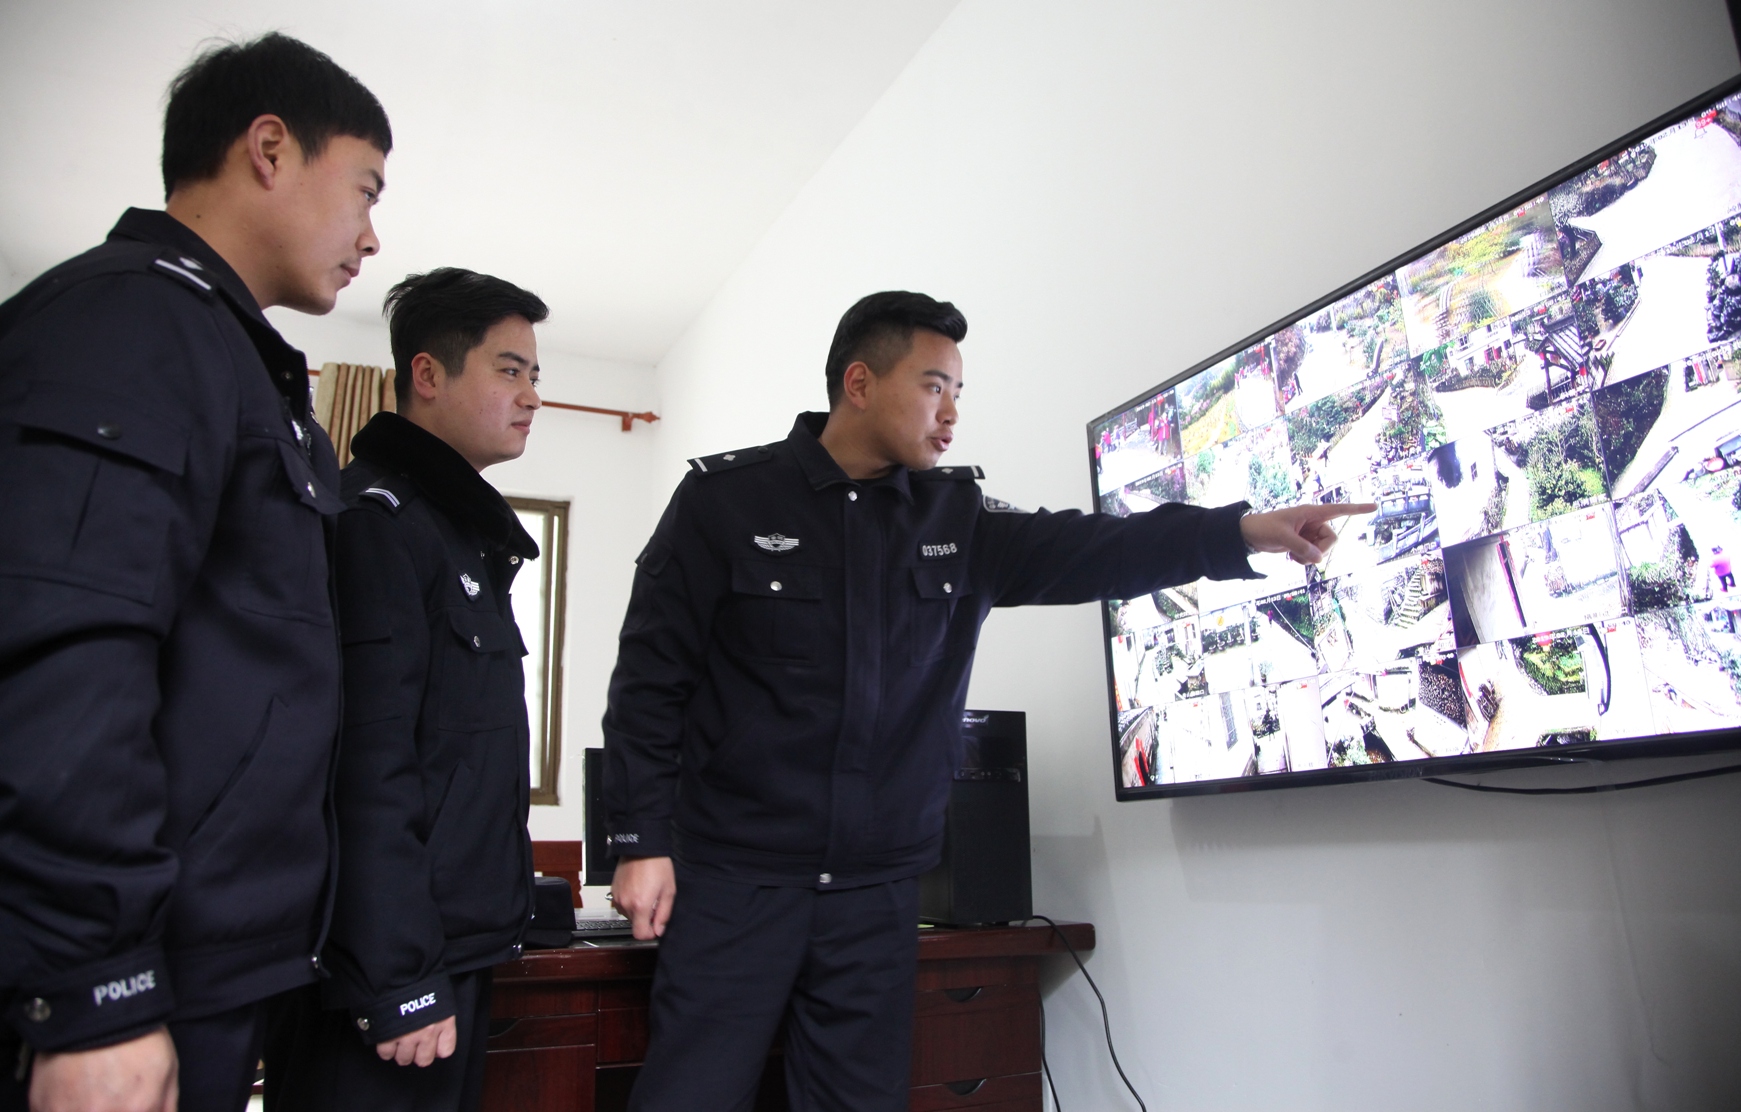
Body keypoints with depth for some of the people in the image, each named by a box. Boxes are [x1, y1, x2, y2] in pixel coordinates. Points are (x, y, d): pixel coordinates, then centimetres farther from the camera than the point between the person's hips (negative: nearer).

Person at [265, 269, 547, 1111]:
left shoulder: (464, 532, 16)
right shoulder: (375, 517, -14)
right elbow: (364, 770, -22)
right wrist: (398, 984, -21)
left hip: (454, 958, 9)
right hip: (396, 976, -9)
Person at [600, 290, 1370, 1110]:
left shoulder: (959, 519, 7)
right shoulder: (726, 499, -4)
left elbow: (1084, 550, -3)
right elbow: (651, 675, -3)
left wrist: (1242, 531, -15)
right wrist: (640, 839, -7)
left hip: (876, 889, 4)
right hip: (735, 876, -3)